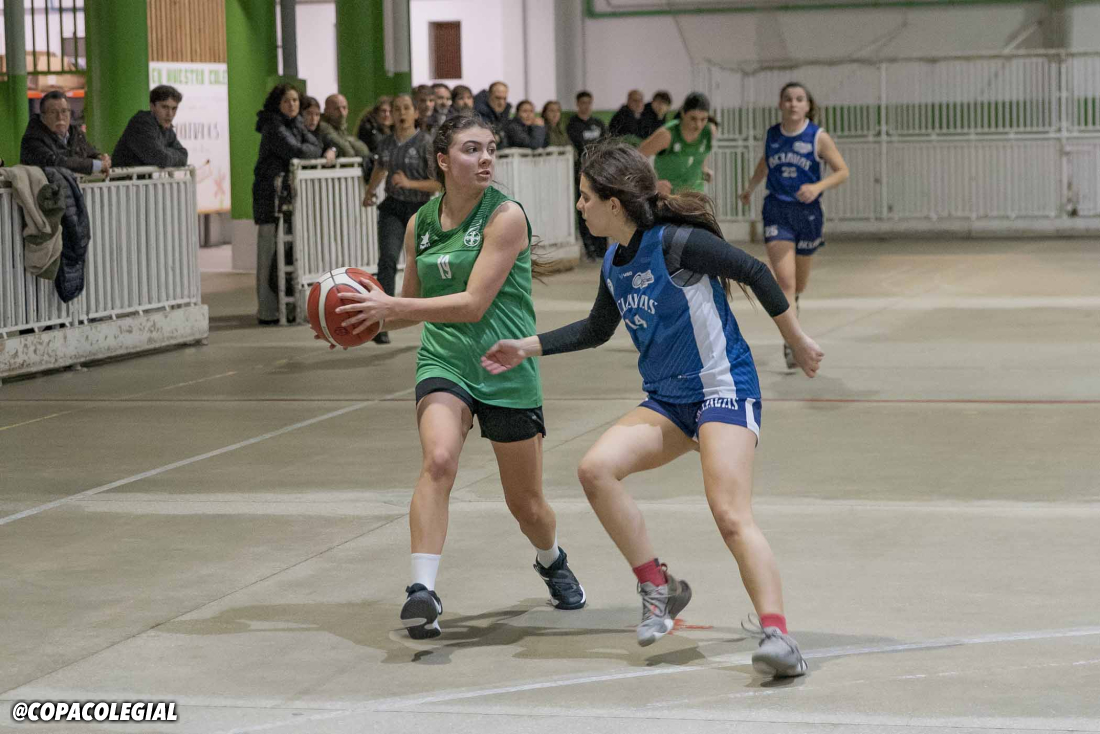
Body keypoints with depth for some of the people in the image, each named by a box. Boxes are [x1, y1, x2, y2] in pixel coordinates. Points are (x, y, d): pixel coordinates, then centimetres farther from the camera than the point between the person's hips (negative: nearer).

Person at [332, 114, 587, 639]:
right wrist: (369, 314, -2)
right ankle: (422, 590, -32)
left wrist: (390, 306, -24)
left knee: (526, 504, 10)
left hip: (507, 368, -2)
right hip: (443, 362, 2)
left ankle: (552, 562, 44)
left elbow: (474, 303, -20)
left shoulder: (506, 216, -12)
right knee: (438, 459, -29)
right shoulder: (420, 224, 5)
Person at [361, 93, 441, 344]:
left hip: (420, 210, -3)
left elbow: (440, 183, -14)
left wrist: (410, 183, -24)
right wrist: (369, 192, 29)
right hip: (393, 208, 3)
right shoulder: (386, 143, 5)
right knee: (388, 260, -18)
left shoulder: (426, 143, -11)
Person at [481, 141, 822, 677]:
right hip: (667, 400, 7)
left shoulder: (675, 243, -17)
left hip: (723, 389, -7)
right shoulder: (613, 264, 7)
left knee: (731, 516, -22)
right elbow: (597, 330, 24)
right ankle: (658, 588, -4)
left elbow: (754, 272, -9)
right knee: (596, 467, -15)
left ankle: (777, 635, -24)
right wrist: (528, 348, 19)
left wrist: (797, 341, -3)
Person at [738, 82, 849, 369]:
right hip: (776, 211, 0)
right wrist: (749, 189, 33)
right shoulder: (771, 135, 3)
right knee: (784, 280, -15)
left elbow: (842, 171, -4)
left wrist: (818, 187, -20)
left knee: (799, 282, 16)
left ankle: (792, 302, 50)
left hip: (808, 212, 0)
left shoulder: (818, 137, -6)